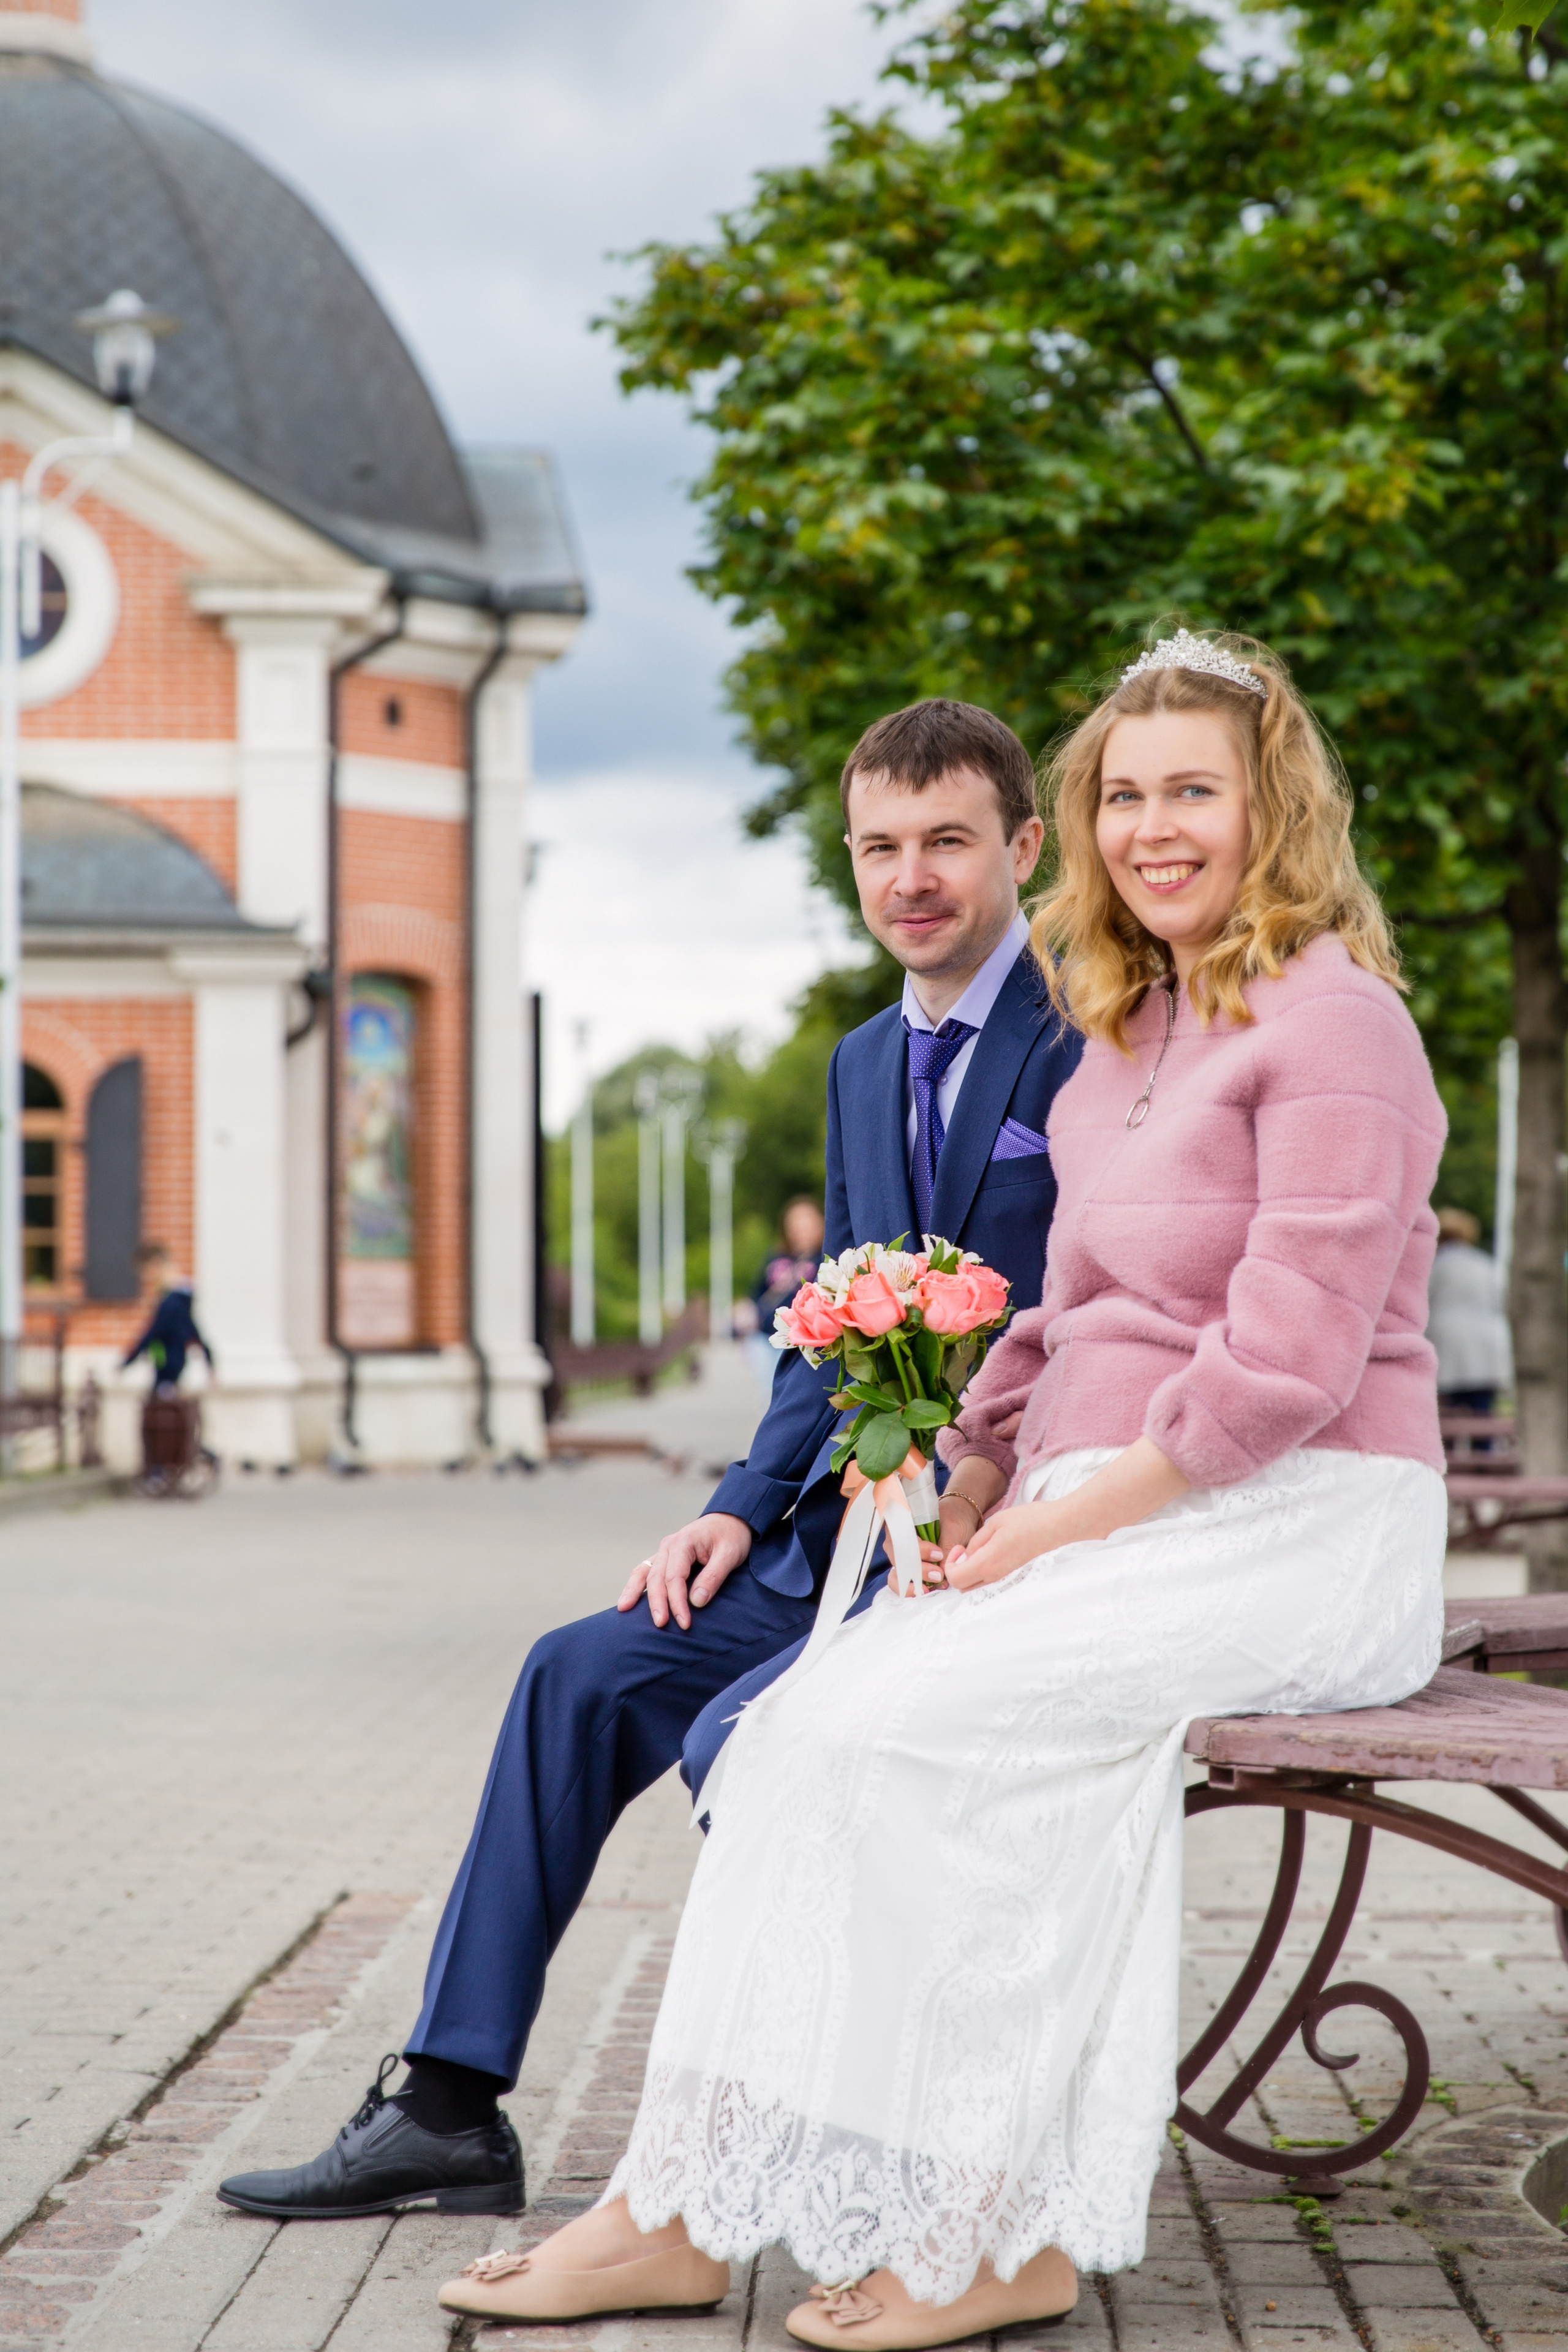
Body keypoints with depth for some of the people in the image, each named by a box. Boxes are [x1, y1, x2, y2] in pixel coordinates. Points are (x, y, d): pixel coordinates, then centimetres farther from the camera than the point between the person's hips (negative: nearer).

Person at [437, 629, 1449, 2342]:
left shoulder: (1331, 1024, -9)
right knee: (803, 1727, -14)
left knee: (908, 1722, -25)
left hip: (1298, 1534, -8)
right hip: (1120, 1527, 8)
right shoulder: (1125, 1032, 19)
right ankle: (687, 2210, -17)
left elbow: (1287, 1366, -17)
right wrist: (971, 1494, 5)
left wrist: (1059, 1524, -15)